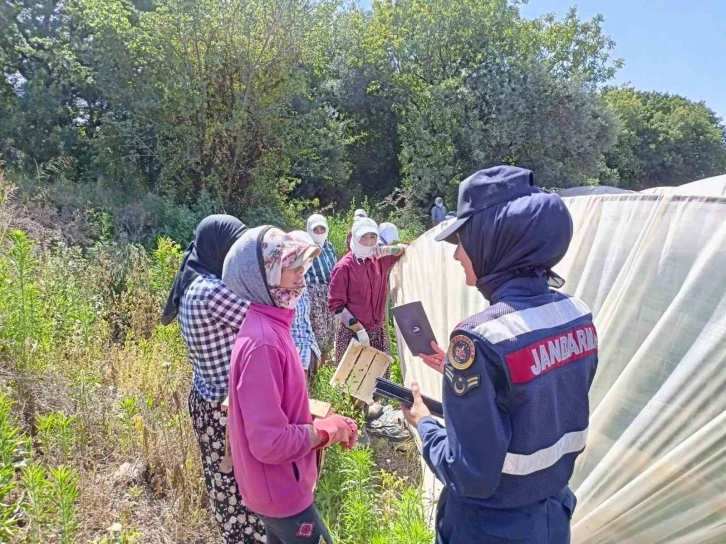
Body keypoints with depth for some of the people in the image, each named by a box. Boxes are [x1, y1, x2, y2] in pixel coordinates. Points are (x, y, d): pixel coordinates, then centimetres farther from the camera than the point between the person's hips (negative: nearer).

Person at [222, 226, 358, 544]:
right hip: (280, 491, -8)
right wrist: (327, 429, -17)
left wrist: (325, 424, -1)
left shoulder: (270, 327, 1)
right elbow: (271, 443, -29)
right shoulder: (262, 342, -29)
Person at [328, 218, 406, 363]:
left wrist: (389, 249, -5)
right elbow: (335, 304, -12)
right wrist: (358, 329, -16)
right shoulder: (344, 266, -9)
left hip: (378, 331, 5)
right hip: (352, 332, -5)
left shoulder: (381, 259, 5)